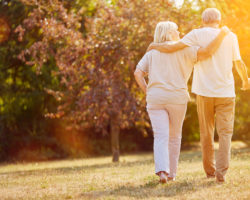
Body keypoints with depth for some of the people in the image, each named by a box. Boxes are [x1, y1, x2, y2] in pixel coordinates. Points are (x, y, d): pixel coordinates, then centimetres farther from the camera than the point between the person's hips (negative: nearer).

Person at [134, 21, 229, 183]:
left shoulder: (152, 53, 13)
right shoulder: (183, 49, 1)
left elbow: (138, 73, 4)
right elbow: (207, 52, -12)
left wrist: (148, 93, 8)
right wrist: (222, 34, -3)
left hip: (155, 98, 2)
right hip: (176, 98, -2)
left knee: (161, 137, -4)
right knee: (174, 136, 14)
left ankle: (162, 171, -24)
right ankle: (171, 173, 18)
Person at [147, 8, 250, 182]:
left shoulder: (198, 34, -2)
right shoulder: (230, 37, 2)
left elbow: (172, 47, -9)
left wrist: (155, 46, 10)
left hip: (204, 92, 0)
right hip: (226, 92, 0)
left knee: (206, 133, 12)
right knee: (225, 132, 2)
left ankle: (210, 170, 19)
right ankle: (222, 172, -10)